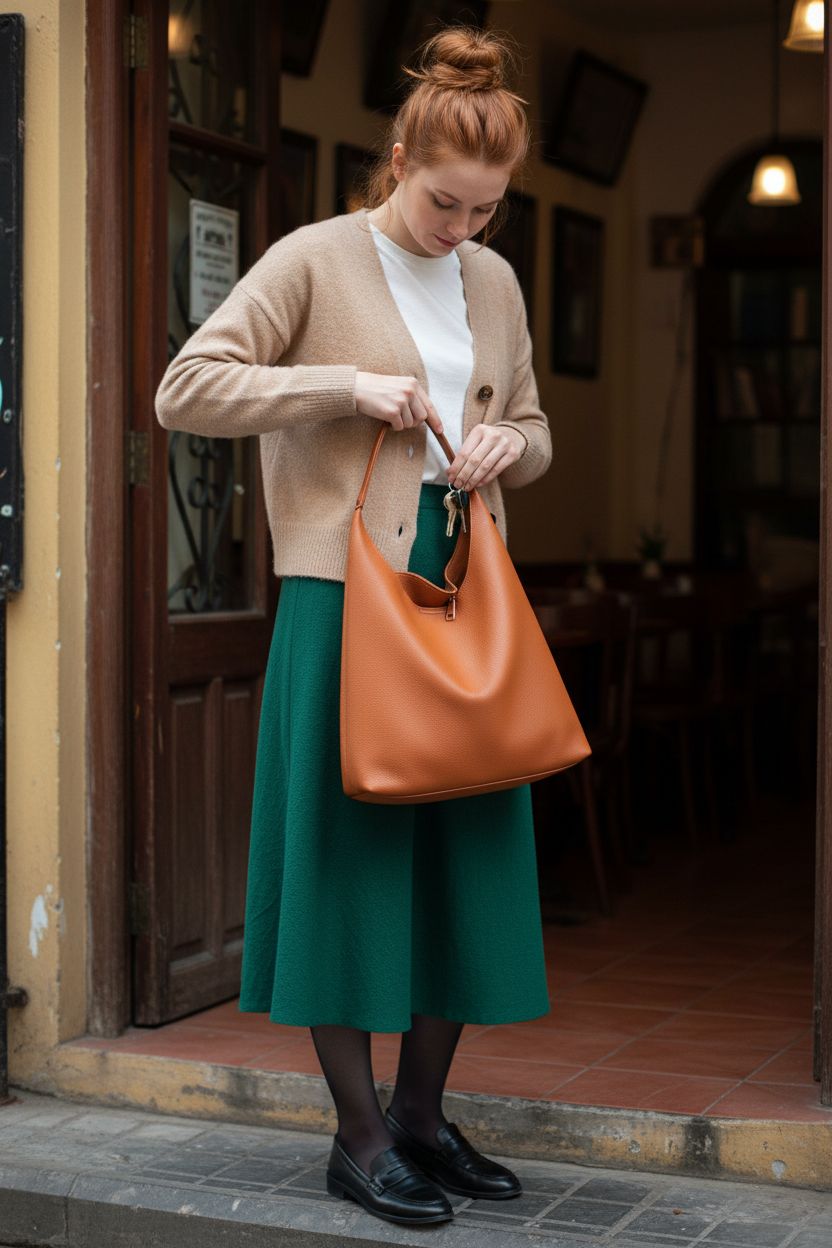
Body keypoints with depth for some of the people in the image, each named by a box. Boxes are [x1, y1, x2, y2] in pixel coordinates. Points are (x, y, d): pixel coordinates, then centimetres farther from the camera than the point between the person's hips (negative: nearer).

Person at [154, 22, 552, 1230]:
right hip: (346, 587, -6)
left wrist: (504, 447, -1)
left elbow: (534, 431, 23)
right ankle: (361, 1133, 11)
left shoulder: (495, 280, 13)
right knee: (350, 848, -1)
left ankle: (423, 1115, 22)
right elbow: (185, 390, -12)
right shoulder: (315, 259, -4)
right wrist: (350, 385, -17)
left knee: (464, 851, 8)